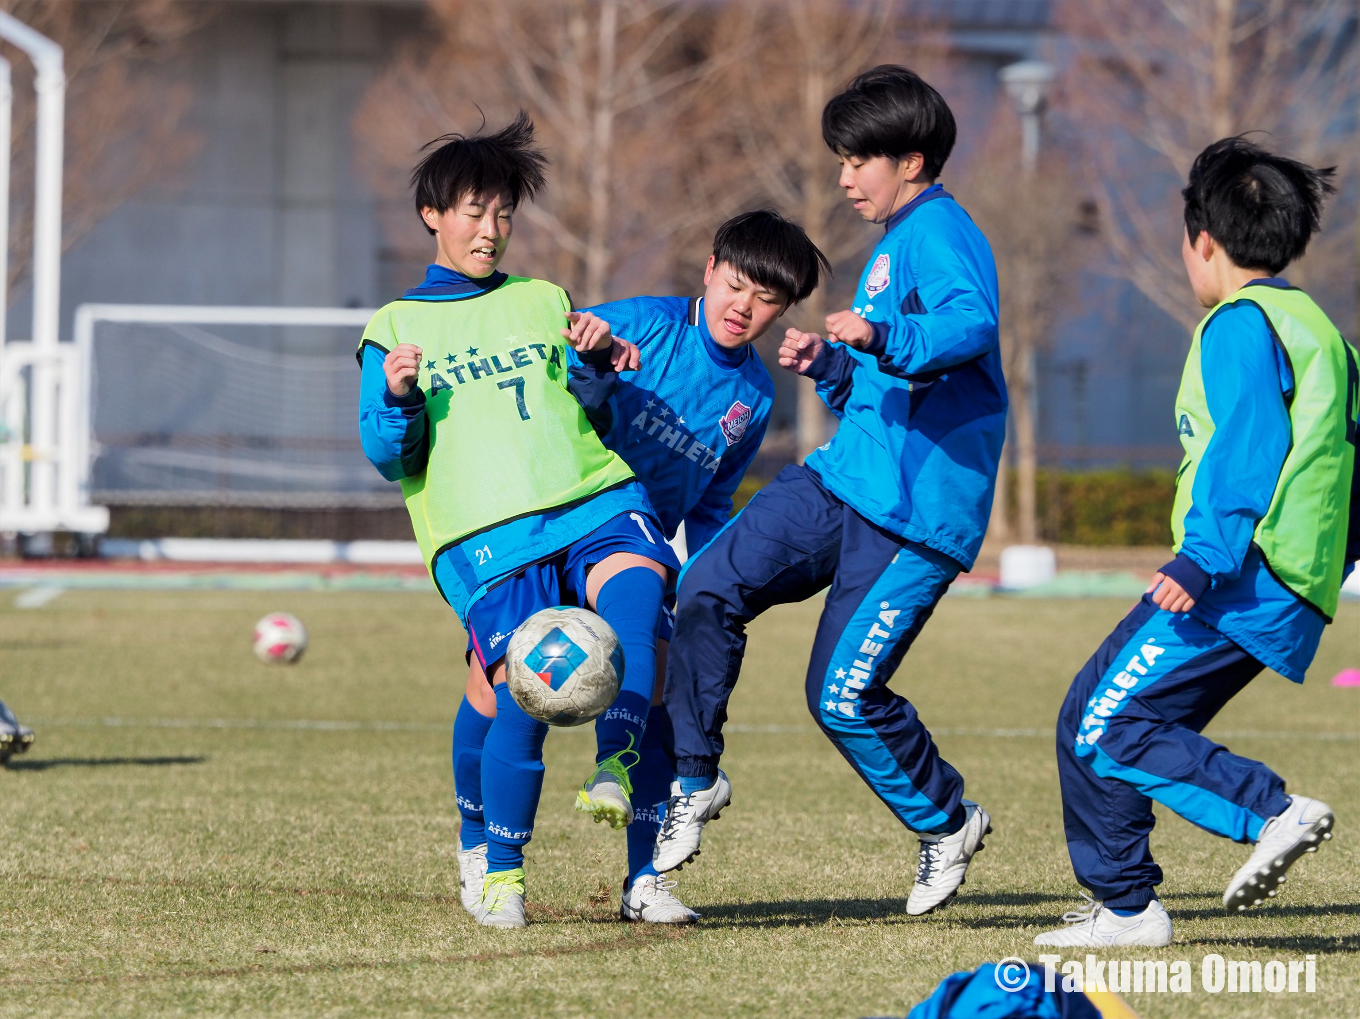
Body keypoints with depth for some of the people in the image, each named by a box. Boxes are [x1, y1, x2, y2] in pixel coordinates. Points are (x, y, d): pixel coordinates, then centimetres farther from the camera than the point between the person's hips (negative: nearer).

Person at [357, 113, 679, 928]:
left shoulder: (546, 304, 25)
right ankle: (497, 865, -2)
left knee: (637, 578, -34)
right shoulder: (394, 329, 17)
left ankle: (617, 769, -40)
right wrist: (399, 400, -10)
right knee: (523, 688, -19)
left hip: (593, 499, 2)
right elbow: (390, 459, 10)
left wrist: (602, 358, 3)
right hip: (485, 534, -2)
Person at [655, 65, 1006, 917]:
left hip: (918, 510, -9)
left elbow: (972, 324, -31)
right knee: (712, 586, -10)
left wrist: (882, 337, -46)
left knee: (843, 695, -8)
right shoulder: (896, 244, 22)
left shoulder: (936, 230, -10)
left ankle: (948, 824, 15)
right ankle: (696, 782, 1)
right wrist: (832, 366, 9)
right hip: (843, 479, 9)